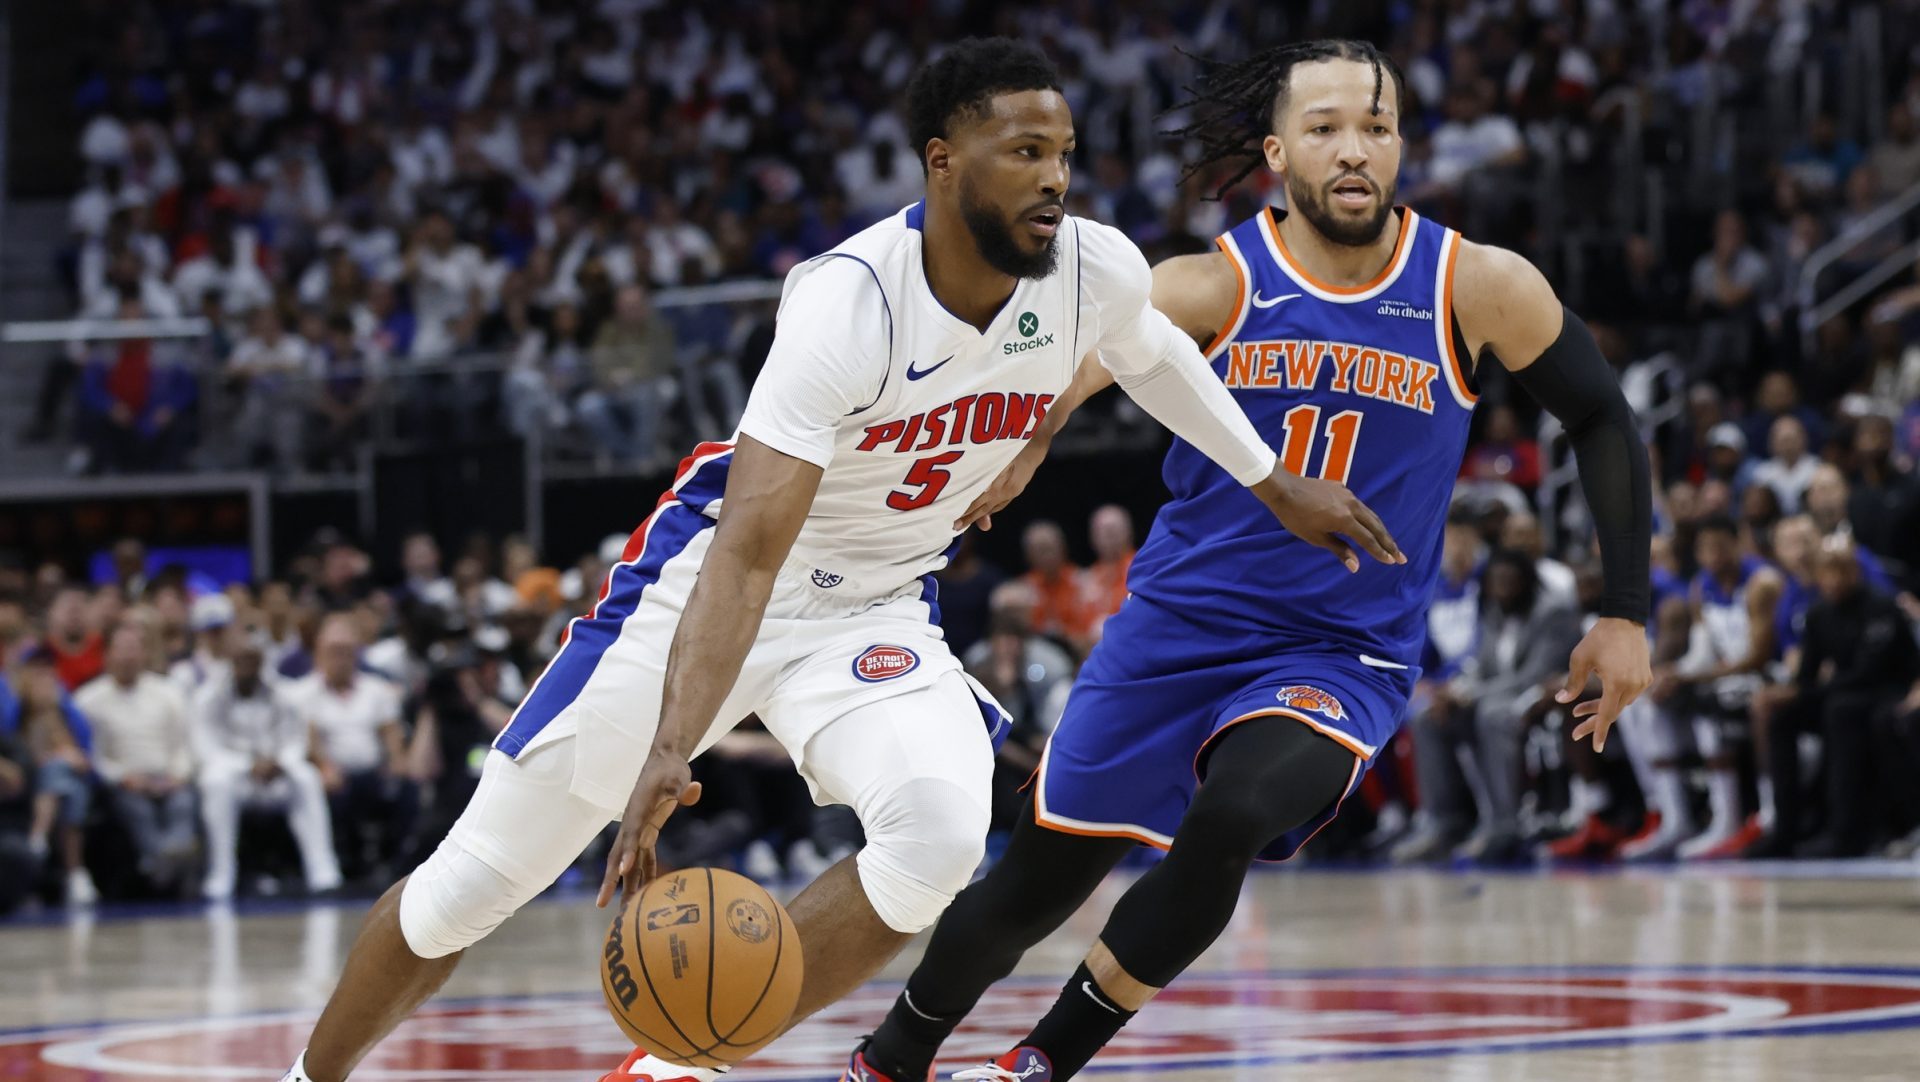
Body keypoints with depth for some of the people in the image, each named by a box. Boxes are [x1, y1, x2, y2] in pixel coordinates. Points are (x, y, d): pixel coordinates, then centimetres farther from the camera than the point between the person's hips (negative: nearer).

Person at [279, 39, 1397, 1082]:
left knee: (939, 831, -29)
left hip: (879, 609, 4)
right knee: (476, 880, -1)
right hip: (711, 583, -4)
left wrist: (1276, 483, 20)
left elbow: (1151, 353, 15)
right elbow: (748, 554, -36)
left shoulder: (1097, 271, -14)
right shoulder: (851, 304, -31)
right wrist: (671, 750, -46)